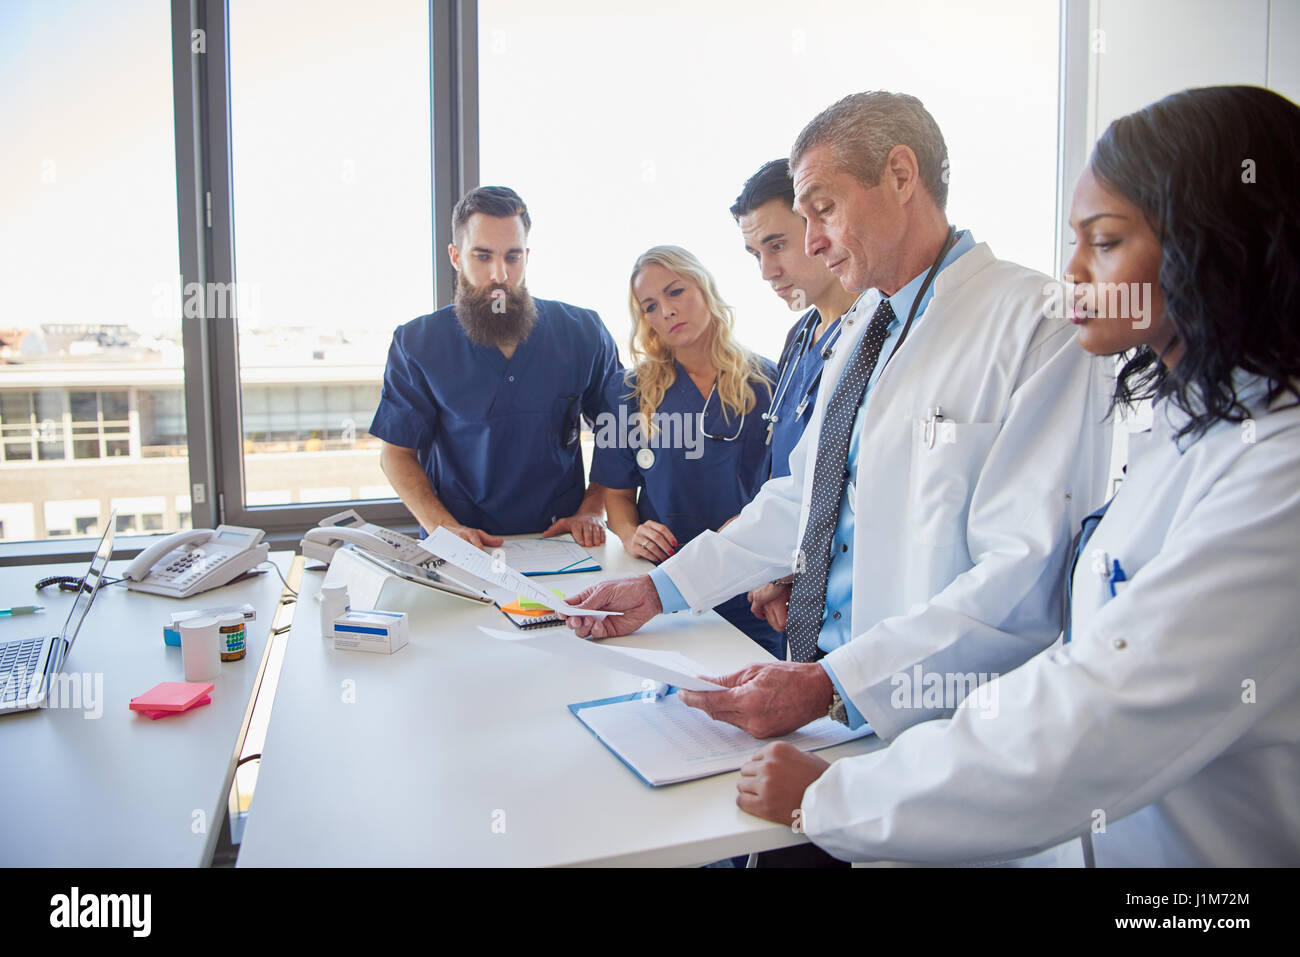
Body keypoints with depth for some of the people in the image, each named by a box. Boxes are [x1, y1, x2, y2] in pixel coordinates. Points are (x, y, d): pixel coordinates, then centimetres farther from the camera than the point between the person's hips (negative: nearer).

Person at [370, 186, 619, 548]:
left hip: (560, 540, 1)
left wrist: (591, 510, -3)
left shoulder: (582, 332, 2)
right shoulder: (417, 344, 0)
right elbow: (397, 453, 4)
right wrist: (444, 528, -11)